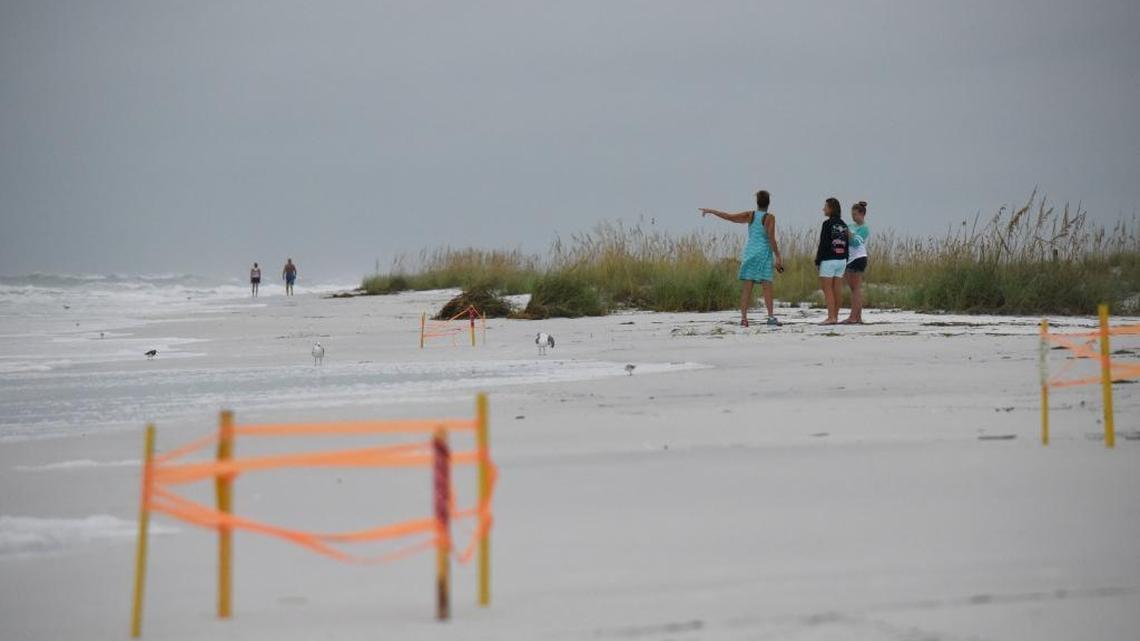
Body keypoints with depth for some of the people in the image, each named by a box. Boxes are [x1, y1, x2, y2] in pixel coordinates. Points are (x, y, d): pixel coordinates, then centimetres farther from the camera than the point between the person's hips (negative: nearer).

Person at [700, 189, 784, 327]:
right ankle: (771, 317, -10)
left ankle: (743, 317, -5)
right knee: (767, 286, -5)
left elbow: (729, 217, 1)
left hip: (750, 253, 3)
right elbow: (771, 239, -13)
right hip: (764, 254, -3)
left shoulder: (750, 215, 3)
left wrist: (710, 211, 12)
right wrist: (778, 257, -9)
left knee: (747, 287, 0)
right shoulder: (769, 218, -6)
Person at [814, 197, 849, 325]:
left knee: (827, 289, -3)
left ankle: (831, 317, -10)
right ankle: (835, 315, 13)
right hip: (841, 260, 7)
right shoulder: (843, 225, 9)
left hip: (828, 260, -7)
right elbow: (846, 245, 11)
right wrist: (845, 262, 16)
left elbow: (823, 243, -14)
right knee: (837, 289, 9)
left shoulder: (827, 224, -12)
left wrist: (817, 260, -8)